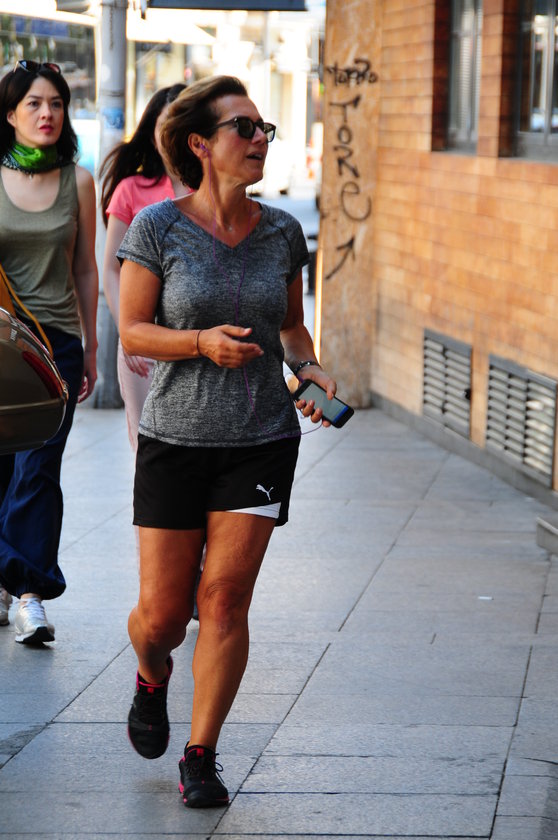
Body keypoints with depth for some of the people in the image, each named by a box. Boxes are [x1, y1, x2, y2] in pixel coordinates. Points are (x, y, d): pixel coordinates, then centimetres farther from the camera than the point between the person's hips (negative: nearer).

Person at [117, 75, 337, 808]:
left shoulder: (282, 232, 3)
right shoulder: (157, 228, -6)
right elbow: (132, 332, -5)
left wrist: (311, 371, -5)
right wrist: (203, 342, -21)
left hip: (262, 438, 2)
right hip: (175, 438, -2)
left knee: (226, 600, -4)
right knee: (162, 613, 2)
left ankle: (202, 756, 8)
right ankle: (152, 680, 38)